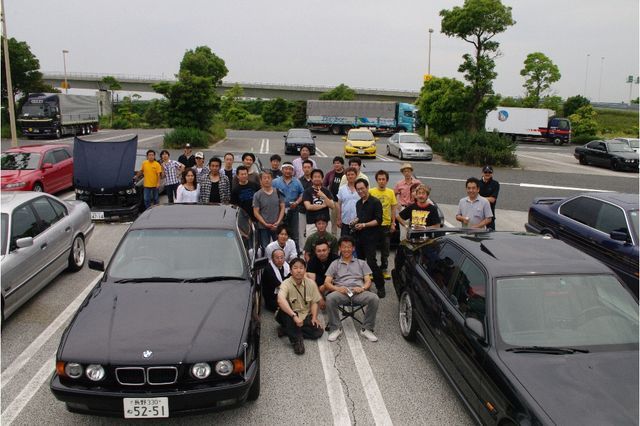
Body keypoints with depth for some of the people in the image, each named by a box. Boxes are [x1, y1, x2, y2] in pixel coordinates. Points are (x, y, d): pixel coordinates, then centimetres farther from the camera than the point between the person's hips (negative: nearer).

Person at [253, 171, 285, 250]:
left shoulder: (278, 192, 4)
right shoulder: (257, 195, -2)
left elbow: (282, 208, 5)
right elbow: (256, 212, -3)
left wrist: (278, 222, -7)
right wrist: (265, 224, -12)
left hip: (278, 226, 1)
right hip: (263, 227, -1)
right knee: (265, 249, 3)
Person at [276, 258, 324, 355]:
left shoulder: (311, 283, -5)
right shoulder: (286, 284, -20)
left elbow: (314, 302, 3)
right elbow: (280, 300, -39)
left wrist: (314, 317, -13)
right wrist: (294, 316, -50)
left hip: (305, 316, 4)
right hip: (289, 316, -3)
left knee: (318, 331, -20)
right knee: (284, 309, -36)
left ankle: (287, 331, -8)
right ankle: (296, 340, -29)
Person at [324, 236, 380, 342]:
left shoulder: (361, 263, 26)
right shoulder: (335, 264, 22)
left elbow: (368, 281, 15)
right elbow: (327, 283, 11)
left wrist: (362, 288, -10)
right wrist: (337, 288, -12)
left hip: (358, 291, 1)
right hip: (341, 291, -1)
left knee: (374, 298, -30)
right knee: (330, 298, -35)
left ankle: (367, 329, -14)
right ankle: (335, 329, -15)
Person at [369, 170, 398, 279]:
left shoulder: (391, 192, 3)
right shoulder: (371, 192, -5)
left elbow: (393, 209, 7)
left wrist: (393, 223, 3)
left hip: (386, 224, 2)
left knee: (385, 249, 11)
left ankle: (384, 269, 23)